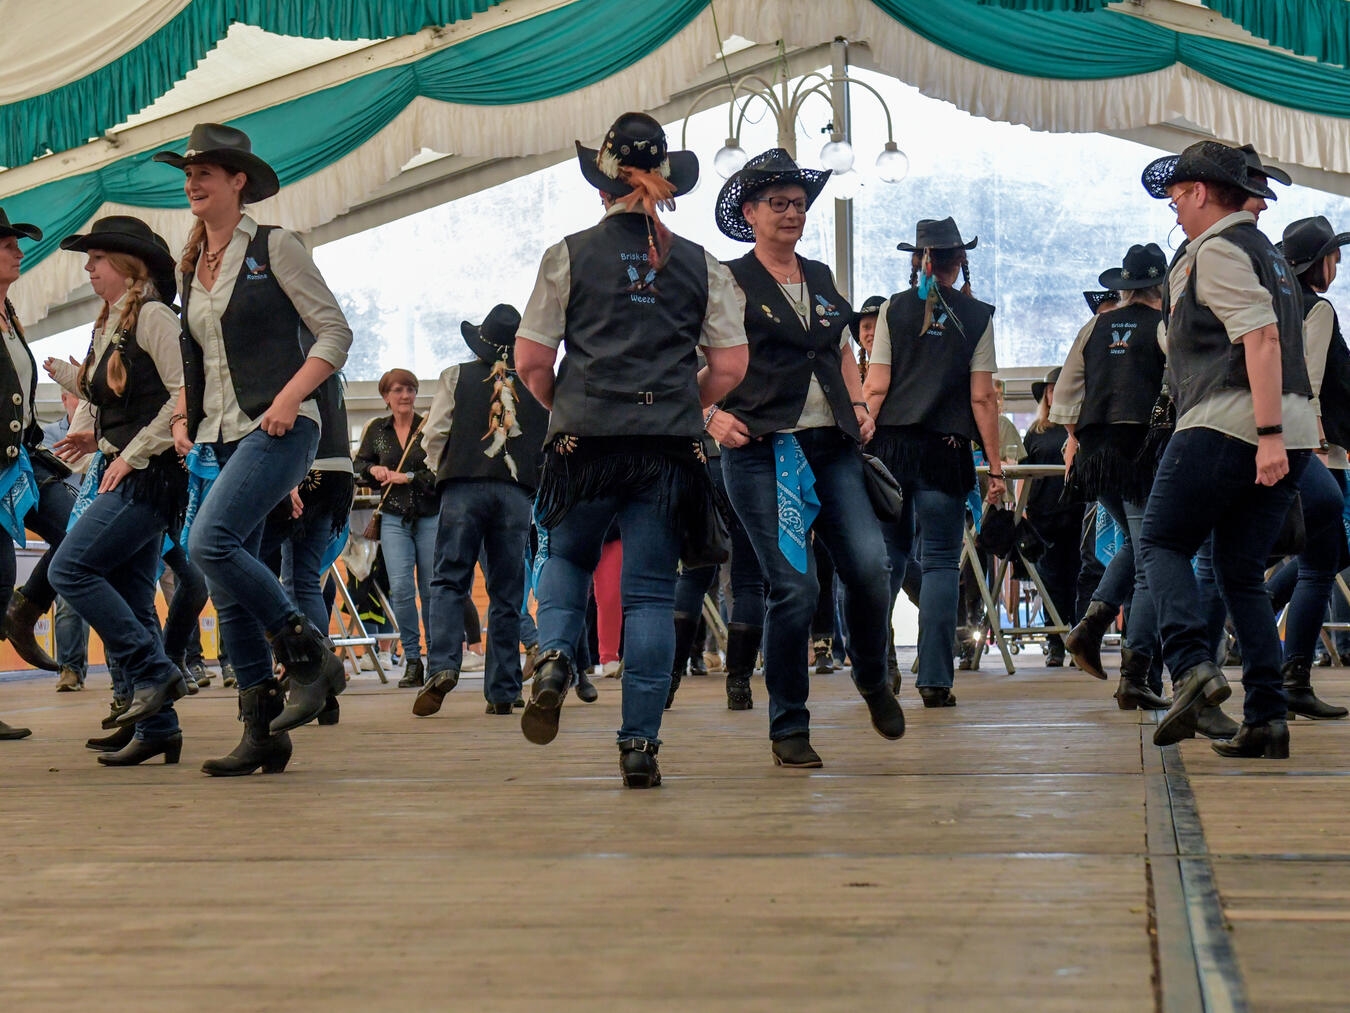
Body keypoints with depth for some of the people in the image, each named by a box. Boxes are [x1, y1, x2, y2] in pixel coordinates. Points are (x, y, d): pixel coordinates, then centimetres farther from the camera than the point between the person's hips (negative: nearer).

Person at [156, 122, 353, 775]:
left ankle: (310, 656, -11)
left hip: (277, 428, -7)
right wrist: (183, 416, 10)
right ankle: (261, 735, 9)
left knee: (210, 542, -26)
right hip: (221, 438, 7)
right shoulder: (191, 267, 17)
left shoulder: (274, 247, -3)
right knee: (228, 589, 3)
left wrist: (289, 398, -17)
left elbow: (335, 331, -6)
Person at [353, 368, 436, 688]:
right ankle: (412, 661, -3)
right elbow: (360, 466, 17)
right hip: (394, 520, 2)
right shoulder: (376, 430, 9)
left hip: (430, 518, -2)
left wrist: (407, 477, -15)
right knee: (400, 588, -11)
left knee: (431, 589, 3)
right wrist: (374, 470, -4)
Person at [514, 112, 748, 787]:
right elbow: (730, 365, 4)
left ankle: (555, 656, -5)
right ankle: (641, 744, 1)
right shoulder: (700, 265, 6)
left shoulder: (570, 255, 1)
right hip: (670, 448, 1)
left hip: (585, 439, -1)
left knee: (566, 555, 22)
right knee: (651, 592, 5)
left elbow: (530, 360, -1)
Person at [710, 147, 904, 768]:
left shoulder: (822, 279, 19)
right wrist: (712, 415, -15)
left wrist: (858, 404, 13)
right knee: (794, 587, -9)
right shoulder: (729, 284, 3)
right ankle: (788, 728, 6)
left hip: (833, 449, 5)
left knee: (870, 566, -9)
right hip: (762, 451, -5)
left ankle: (872, 678, 21)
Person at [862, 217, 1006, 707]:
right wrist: (995, 466, 3)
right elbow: (982, 399, 0)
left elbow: (875, 387, 0)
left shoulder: (894, 308, 5)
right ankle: (935, 679, -1)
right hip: (946, 449, -1)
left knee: (887, 557, 11)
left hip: (890, 444, 2)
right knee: (941, 562, 3)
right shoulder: (976, 315, 3)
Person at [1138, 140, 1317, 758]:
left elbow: (1262, 337, -18)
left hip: (1227, 426, -9)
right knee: (1242, 572, 10)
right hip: (1290, 433, 9)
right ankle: (1266, 718, 2)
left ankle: (1192, 665, -18)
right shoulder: (1264, 251, 25)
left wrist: (1268, 434, -24)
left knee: (1161, 543, 2)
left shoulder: (1216, 250, -6)